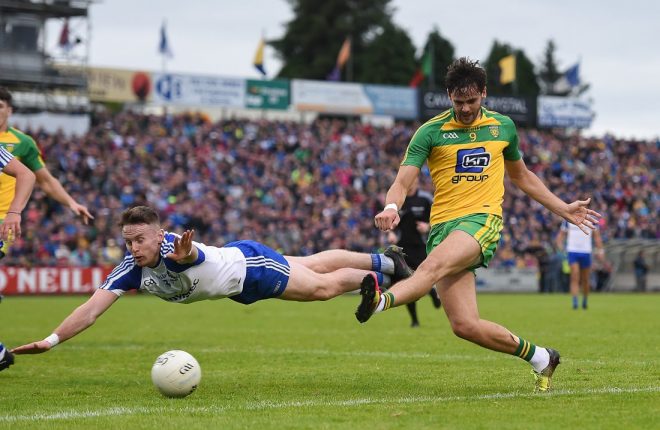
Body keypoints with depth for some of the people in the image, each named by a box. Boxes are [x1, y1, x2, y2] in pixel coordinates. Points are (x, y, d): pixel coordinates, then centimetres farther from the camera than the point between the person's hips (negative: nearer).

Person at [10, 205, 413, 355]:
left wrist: (184, 255, -92)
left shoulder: (174, 247, -41)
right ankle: (384, 261, 45)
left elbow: (190, 254, -67)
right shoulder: (131, 269, -23)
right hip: (238, 284, 7)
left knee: (321, 286, 6)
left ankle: (380, 272, 35)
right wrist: (50, 341, -43)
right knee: (313, 267, 24)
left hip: (249, 263, -7)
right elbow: (93, 308, -31)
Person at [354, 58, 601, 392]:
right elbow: (403, 181, -2)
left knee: (434, 265, -35)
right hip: (443, 225, 1)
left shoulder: (503, 126, 14)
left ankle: (382, 300, -61)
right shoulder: (431, 132, 6)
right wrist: (391, 208, -26)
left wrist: (564, 209, 32)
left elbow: (521, 176, 31)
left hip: (482, 219, -1)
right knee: (465, 326, -12)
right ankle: (539, 357, 8)